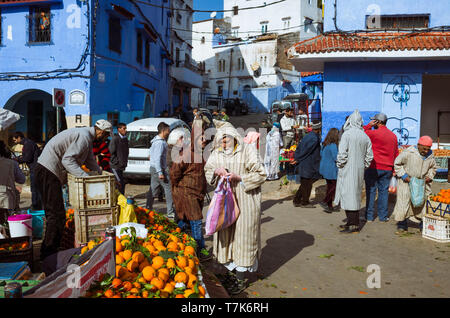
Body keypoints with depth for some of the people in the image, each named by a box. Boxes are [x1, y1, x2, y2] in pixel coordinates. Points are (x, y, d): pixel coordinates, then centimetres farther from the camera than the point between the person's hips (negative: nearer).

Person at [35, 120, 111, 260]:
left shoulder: (87, 137, 18)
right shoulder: (84, 136, -15)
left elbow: (90, 161, 26)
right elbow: (67, 159, -23)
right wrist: (85, 176, -26)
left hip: (49, 172, 11)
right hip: (48, 171, -11)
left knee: (54, 213, 14)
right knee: (57, 214, -10)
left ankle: (49, 252, 22)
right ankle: (48, 254, -6)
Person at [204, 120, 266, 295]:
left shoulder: (247, 151, -8)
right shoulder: (216, 153, 8)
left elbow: (260, 175, -7)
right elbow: (207, 170, 17)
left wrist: (239, 178, -18)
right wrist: (216, 172, -6)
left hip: (244, 202, -5)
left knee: (242, 236, 0)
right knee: (225, 235, 11)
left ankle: (241, 278, 14)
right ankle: (230, 270, 28)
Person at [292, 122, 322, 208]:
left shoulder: (308, 136, 12)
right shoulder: (315, 139, -18)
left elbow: (299, 147, 13)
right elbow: (306, 150, -18)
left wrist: (297, 158, 12)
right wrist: (298, 159, -11)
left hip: (303, 164, 9)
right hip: (308, 165, -9)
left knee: (304, 184, 16)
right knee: (307, 184, 3)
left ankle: (296, 200, 20)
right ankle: (305, 202, 13)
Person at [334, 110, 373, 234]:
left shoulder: (347, 134, -12)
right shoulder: (366, 137, 7)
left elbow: (342, 153, -16)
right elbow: (369, 156, 10)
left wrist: (339, 166, -3)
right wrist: (363, 167, 19)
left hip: (348, 169, -7)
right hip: (359, 171, 7)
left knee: (349, 195, -4)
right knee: (355, 195, 14)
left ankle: (354, 226, -3)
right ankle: (351, 222, 23)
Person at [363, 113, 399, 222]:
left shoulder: (374, 133, -11)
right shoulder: (393, 136, 11)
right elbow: (396, 154, 15)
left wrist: (369, 125, 3)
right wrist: (394, 169, 19)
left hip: (373, 168, -5)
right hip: (387, 169, 5)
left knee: (371, 191, 2)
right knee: (384, 191, 10)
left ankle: (369, 216, 7)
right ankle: (383, 216, 14)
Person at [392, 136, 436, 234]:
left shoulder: (430, 156, 3)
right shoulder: (408, 152, -15)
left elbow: (433, 168, 20)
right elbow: (397, 163, -6)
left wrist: (429, 176, 2)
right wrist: (403, 175, -13)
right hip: (406, 182, -4)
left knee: (423, 203, 5)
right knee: (404, 203, -3)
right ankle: (402, 226, 8)